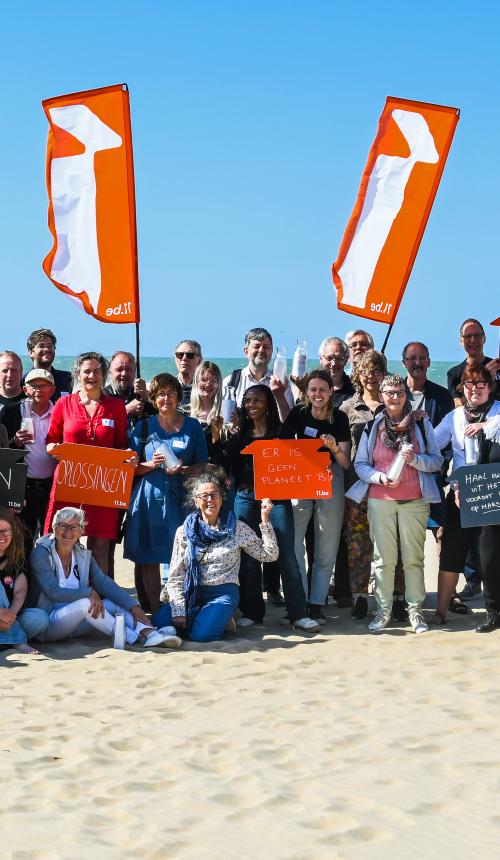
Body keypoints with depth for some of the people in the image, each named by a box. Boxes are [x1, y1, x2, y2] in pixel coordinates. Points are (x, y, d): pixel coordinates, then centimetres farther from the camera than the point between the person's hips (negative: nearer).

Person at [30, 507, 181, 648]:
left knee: (113, 602, -13)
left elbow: (104, 582, -4)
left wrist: (133, 606, -17)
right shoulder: (41, 553, -10)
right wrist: (89, 593, -24)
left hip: (76, 622, 6)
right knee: (85, 603, -30)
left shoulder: (83, 554, 7)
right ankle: (133, 637, -24)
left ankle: (149, 633, -33)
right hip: (48, 623, -6)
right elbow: (53, 592, -19)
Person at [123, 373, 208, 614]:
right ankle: (154, 612, 6)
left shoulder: (192, 426, 9)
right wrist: (151, 464, -11)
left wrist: (183, 470, -10)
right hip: (149, 498, 0)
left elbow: (203, 465, 8)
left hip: (181, 497, 0)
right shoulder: (144, 427, 9)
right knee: (147, 559, -2)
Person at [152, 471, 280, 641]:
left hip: (223, 593, -2)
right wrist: (178, 611, -9)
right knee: (159, 622, -23)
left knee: (201, 634, -28)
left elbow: (269, 555, 0)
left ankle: (220, 619, 4)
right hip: (192, 593, 2)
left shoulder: (237, 528, 3)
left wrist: (265, 520, -7)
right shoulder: (185, 531, 5)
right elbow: (175, 576, 3)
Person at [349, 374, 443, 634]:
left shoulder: (421, 423, 7)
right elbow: (360, 464, 7)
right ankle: (383, 610, 6)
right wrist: (379, 477, -11)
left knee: (413, 557, -2)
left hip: (414, 501, 0)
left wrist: (415, 459, -13)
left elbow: (437, 460, 6)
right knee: (383, 558, -1)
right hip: (380, 500, 1)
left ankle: (415, 610, 6)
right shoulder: (372, 426, 8)